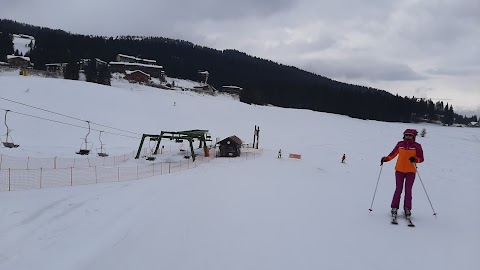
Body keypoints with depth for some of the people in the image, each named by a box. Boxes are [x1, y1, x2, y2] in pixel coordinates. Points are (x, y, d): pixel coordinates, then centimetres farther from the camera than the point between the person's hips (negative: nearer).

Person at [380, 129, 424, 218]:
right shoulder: (400, 144, 5)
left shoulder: (417, 146, -1)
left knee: (408, 190, -1)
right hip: (399, 170, 1)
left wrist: (415, 159, -23)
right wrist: (386, 159, 0)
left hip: (411, 171, -1)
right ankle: (394, 208, 5)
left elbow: (421, 158, -3)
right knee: (398, 189, 0)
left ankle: (407, 209, 7)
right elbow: (393, 154, 14)